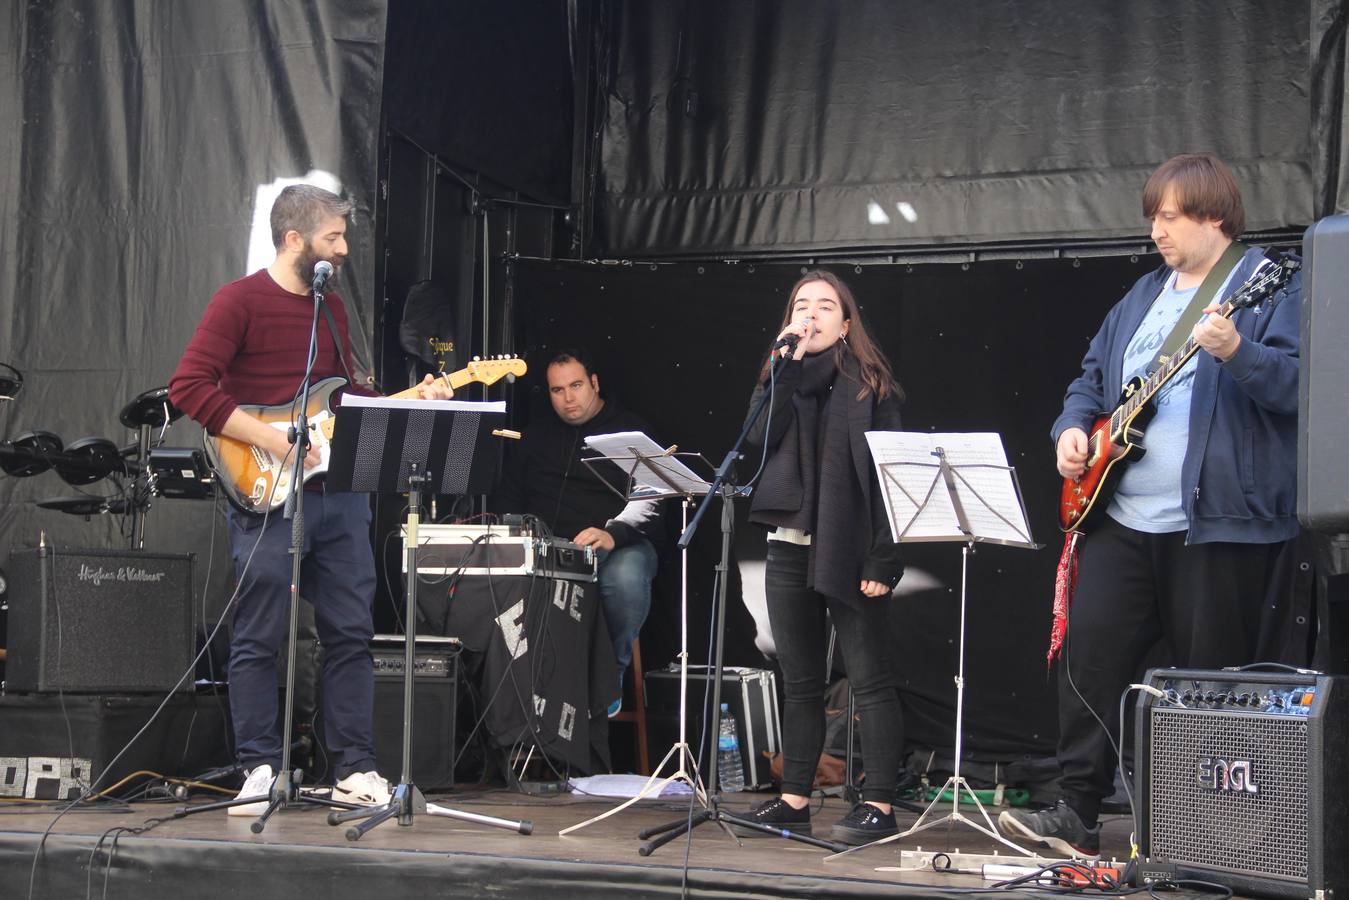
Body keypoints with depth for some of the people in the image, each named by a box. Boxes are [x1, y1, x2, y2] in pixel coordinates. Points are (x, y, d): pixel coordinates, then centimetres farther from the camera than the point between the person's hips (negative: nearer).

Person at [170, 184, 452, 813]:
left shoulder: (332, 307, 17)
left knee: (351, 633, 6)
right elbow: (189, 386, -14)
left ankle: (355, 769, 13)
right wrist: (272, 440, -18)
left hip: (339, 491, 7)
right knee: (259, 639, -2)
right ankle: (260, 771, 6)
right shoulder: (241, 301, -6)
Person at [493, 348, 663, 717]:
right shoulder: (538, 434, 22)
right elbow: (510, 497, 26)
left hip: (618, 546, -4)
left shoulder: (630, 431, 5)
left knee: (626, 575, -40)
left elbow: (647, 500, -10)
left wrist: (612, 534, -30)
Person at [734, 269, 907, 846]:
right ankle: (794, 801, 18)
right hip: (790, 549, 5)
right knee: (799, 682, 11)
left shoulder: (869, 384, 0)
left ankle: (879, 805, -1)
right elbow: (760, 436, -6)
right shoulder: (780, 381, 14)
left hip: (848, 553, -5)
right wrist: (789, 365, -10)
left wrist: (883, 559, -14)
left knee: (870, 680, -4)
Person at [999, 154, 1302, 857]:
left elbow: (1298, 381, -15)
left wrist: (1236, 351, -31)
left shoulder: (1271, 290, -3)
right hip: (1123, 520, 7)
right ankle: (1076, 814, 10)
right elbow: (1094, 372, 26)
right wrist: (1073, 425, 8)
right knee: (1088, 655, 2)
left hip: (1222, 525, -7)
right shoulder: (1144, 295, 18)